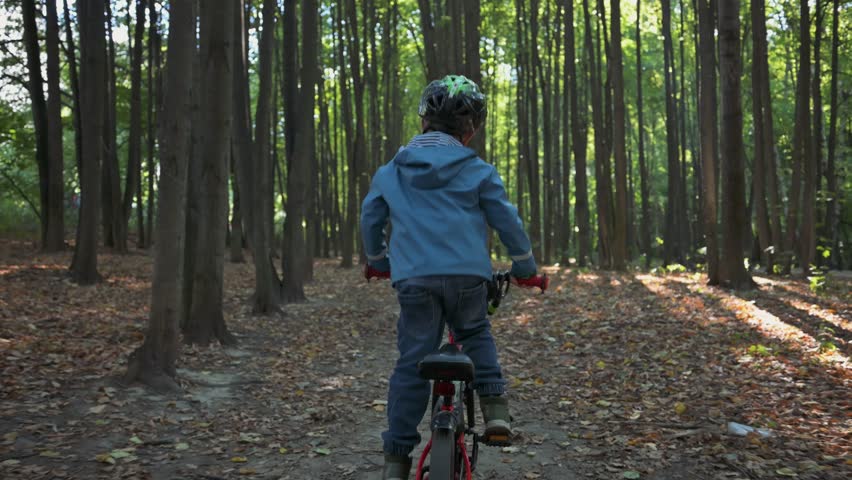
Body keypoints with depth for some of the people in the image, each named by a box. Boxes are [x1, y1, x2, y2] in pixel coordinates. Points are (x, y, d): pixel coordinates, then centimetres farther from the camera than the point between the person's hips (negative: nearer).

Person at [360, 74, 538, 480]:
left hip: (414, 279, 1)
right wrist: (524, 267, 23)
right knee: (476, 334, 27)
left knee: (412, 363, 6)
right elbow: (508, 222, 8)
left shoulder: (391, 171, 13)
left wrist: (377, 261, 40)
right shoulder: (477, 171, 5)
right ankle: (495, 405, 8)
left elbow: (370, 219, 22)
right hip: (467, 276, -1)